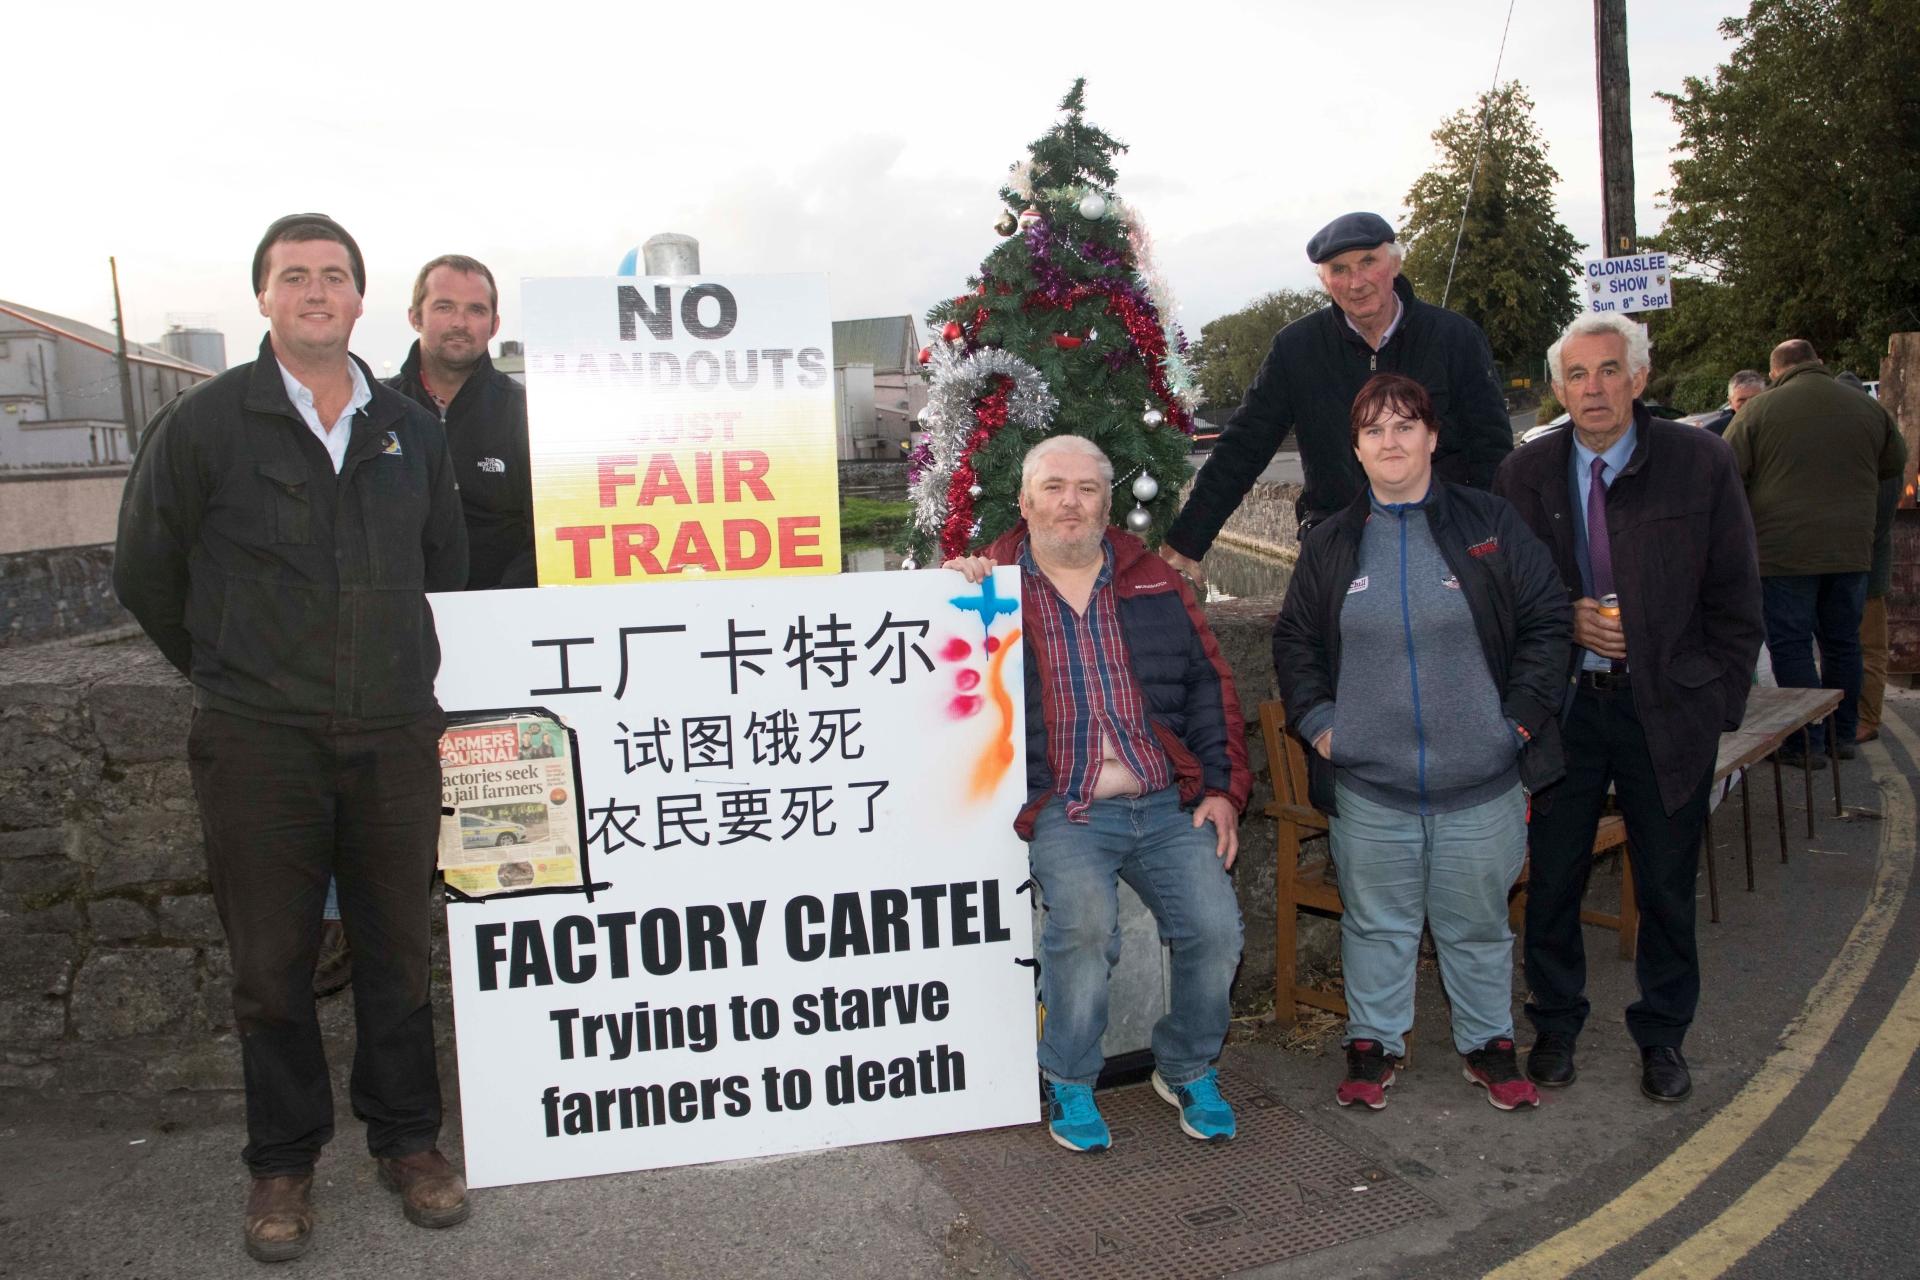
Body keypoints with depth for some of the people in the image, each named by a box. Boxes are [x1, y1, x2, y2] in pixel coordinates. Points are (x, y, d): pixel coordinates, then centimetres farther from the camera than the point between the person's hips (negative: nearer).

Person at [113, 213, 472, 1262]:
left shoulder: (412, 430, 9)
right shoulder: (203, 422, -1)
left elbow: (446, 564, 20)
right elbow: (145, 571, 7)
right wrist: (230, 675, 11)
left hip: (395, 737, 3)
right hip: (259, 743, -2)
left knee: (397, 949, 10)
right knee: (271, 963, 7)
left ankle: (406, 1138, 26)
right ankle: (283, 1161, 24)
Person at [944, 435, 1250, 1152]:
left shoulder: (1153, 584, 15)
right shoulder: (992, 582, 7)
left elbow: (1209, 686, 16)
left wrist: (1223, 786, 7)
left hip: (1168, 803, 3)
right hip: (1062, 810, -3)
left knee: (1215, 926, -13)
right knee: (1083, 920, -27)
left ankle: (1188, 1068, 17)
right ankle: (1069, 1082, 0)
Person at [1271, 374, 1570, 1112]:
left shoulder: (1489, 525, 0)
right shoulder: (1331, 545, 5)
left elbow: (1547, 622, 2)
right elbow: (1294, 641, 13)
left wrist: (1519, 719, -4)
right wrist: (1317, 721, 2)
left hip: (1480, 780, -1)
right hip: (1368, 782, 1)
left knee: (1478, 922, 14)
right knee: (1377, 921, 12)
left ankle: (1488, 1044, 33)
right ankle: (1373, 1042, 29)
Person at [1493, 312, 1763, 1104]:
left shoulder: (1701, 462, -4)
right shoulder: (1524, 473, -1)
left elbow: (1735, 595, 0)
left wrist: (1721, 702, -4)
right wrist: (1567, 621, -12)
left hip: (1668, 708, 0)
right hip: (1564, 704, 1)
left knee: (1667, 888, 11)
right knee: (1552, 881, 8)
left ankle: (1662, 1035, 31)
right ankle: (1555, 1025, 29)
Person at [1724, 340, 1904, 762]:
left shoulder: (1760, 409, -6)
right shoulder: (1867, 407, 6)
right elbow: (1894, 463, 21)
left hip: (1784, 551, -4)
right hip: (1852, 549, 5)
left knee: (1790, 646, 1)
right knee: (1843, 642, 15)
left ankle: (1807, 742, 1)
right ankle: (1842, 735, 23)